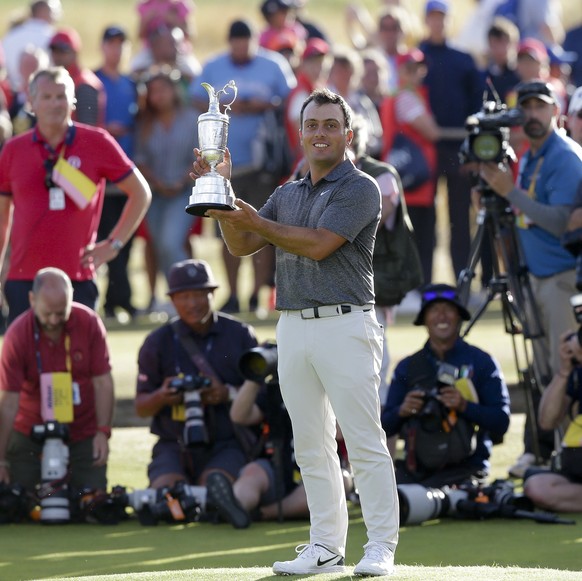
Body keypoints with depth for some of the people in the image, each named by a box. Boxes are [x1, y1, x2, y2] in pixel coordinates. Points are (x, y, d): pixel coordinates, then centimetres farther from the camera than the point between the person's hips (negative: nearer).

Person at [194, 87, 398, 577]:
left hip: (345, 325, -7)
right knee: (311, 445, 7)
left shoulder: (360, 188, -4)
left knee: (364, 441, -8)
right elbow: (242, 246, 15)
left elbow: (318, 245, -14)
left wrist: (254, 220, -10)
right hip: (293, 328, 7)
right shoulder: (287, 194, 18)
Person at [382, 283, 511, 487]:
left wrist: (465, 406, -17)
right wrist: (402, 411, -9)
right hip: (415, 468, 3)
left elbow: (501, 423, -2)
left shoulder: (481, 362, 4)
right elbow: (386, 428, 12)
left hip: (464, 468, -3)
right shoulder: (407, 367, 13)